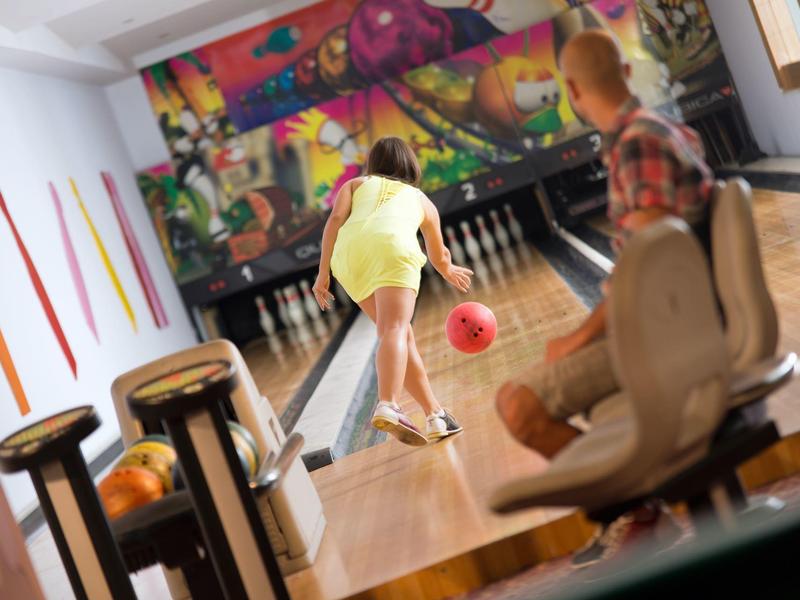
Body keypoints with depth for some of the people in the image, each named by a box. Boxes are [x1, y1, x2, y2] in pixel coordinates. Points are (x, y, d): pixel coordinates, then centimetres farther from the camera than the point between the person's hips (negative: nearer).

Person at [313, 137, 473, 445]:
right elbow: (439, 257, 48)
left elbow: (335, 219, 11)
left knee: (401, 334, 13)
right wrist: (450, 272, 69)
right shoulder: (421, 199, 35)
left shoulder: (355, 184, 33)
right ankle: (387, 407, -43)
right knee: (395, 330, -18)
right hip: (391, 245, -2)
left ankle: (435, 416, 14)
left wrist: (323, 272, 8)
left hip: (349, 252, 2)